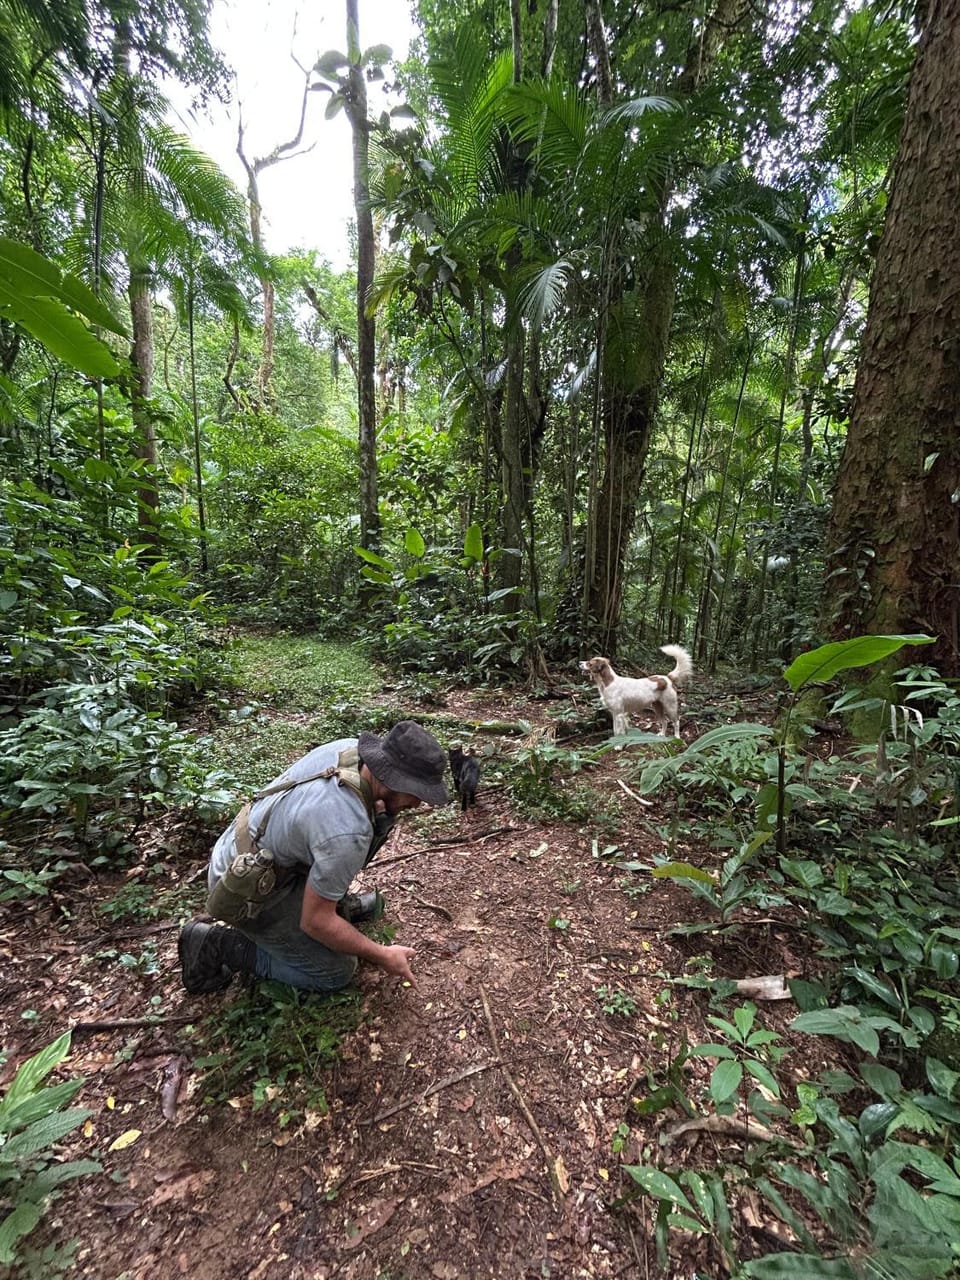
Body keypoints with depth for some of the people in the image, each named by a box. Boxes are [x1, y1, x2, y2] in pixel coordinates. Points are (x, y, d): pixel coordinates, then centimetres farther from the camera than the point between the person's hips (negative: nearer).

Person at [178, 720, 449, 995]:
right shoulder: (345, 833, -36)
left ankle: (337, 901, 19)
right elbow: (315, 922, -22)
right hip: (247, 893, -7)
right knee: (336, 972, 3)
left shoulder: (351, 746, -15)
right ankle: (219, 946, 6)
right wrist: (382, 955, -9)